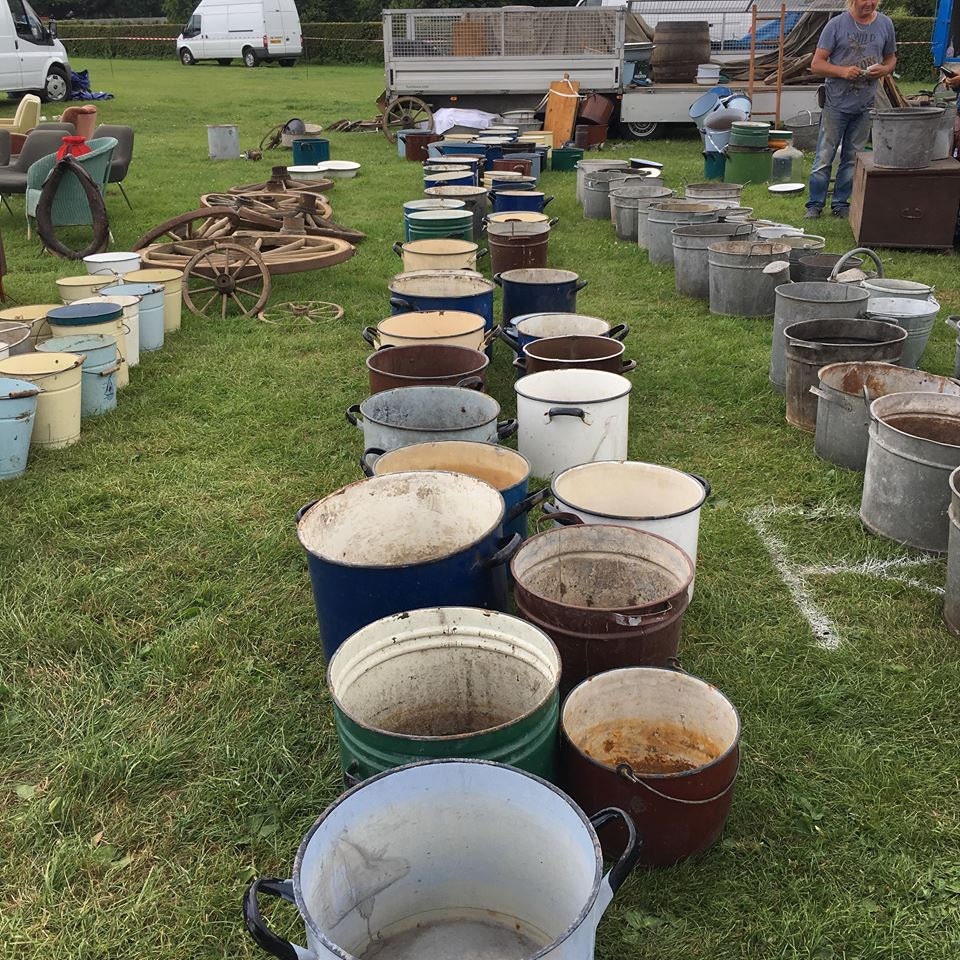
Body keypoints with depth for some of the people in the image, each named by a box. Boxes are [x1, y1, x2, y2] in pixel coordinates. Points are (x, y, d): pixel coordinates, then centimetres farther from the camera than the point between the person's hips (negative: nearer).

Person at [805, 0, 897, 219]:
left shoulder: (885, 24, 6)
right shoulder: (837, 24, -5)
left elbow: (891, 58, 18)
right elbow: (816, 64, -6)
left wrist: (885, 69, -6)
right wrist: (843, 71, -22)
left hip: (865, 107, 4)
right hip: (836, 104, -3)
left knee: (852, 159, 9)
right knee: (824, 158, -1)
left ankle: (841, 204, 19)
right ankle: (815, 205, 9)